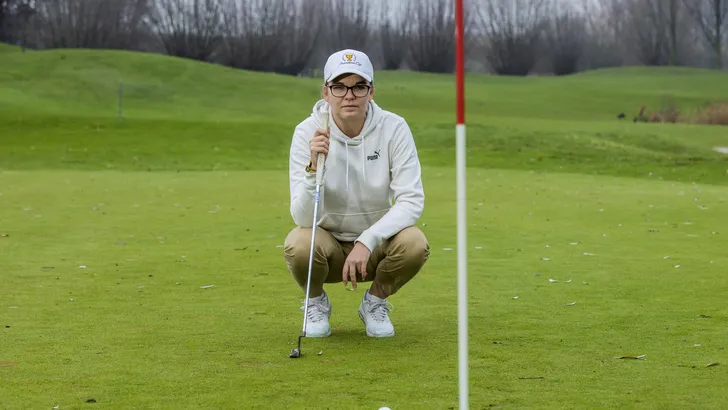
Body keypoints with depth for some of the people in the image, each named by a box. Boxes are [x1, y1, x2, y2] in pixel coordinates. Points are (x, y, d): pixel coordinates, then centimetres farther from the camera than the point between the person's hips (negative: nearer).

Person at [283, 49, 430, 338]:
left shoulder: (393, 128, -15)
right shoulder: (307, 133, -17)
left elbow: (412, 201, -20)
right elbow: (304, 218, -23)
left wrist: (367, 241, -32)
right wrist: (314, 167, -40)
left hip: (375, 242, 1)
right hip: (328, 242, 0)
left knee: (414, 245, -31)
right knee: (298, 244, -34)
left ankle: (375, 301, 2)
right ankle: (316, 303, 2)